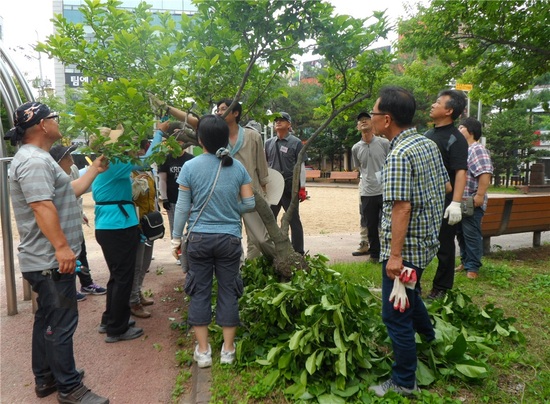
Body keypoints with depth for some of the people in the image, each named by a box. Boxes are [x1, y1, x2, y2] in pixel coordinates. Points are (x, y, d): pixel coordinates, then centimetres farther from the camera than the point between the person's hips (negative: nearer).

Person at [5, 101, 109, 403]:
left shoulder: (38, 158, 17)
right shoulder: (34, 160, -18)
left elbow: (68, 192, 21)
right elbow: (41, 206, -27)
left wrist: (94, 171, 26)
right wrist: (62, 247, -28)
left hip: (47, 261, 11)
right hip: (51, 261, -11)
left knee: (47, 319, 19)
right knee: (61, 323, -2)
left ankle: (45, 379, 33)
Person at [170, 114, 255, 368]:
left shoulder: (190, 167, -7)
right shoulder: (237, 167, -2)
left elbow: (182, 207, -4)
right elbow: (249, 204, 0)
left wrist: (176, 237, 6)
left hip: (200, 238, -1)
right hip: (230, 239, 1)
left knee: (200, 292, 10)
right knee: (228, 292, 10)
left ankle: (203, 351, 18)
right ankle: (228, 350, 19)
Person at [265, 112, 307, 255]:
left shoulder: (296, 143, -1)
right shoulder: (269, 143, 11)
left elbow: (301, 166, -3)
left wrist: (302, 187, -8)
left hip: (290, 186, -4)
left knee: (294, 220, 3)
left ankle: (298, 252, 11)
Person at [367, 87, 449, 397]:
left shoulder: (399, 154, -22)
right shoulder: (429, 144, 5)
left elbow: (401, 208, -27)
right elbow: (446, 187, 13)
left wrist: (395, 255, -25)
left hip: (406, 247, -10)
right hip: (427, 241, 10)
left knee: (396, 314, 3)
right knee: (410, 295, 31)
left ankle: (404, 383, 17)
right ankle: (430, 343, 53)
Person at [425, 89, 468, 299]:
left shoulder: (455, 139, -12)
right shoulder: (428, 134, 12)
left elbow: (460, 172, -21)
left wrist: (456, 203, -29)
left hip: (444, 203, -8)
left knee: (444, 247, 5)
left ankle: (441, 288, 20)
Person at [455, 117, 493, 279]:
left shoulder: (477, 149, -12)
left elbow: (485, 174, -22)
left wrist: (480, 196, -26)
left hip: (472, 202, -9)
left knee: (471, 235, -1)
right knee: (460, 234, 15)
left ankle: (472, 267, 8)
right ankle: (465, 262, 27)